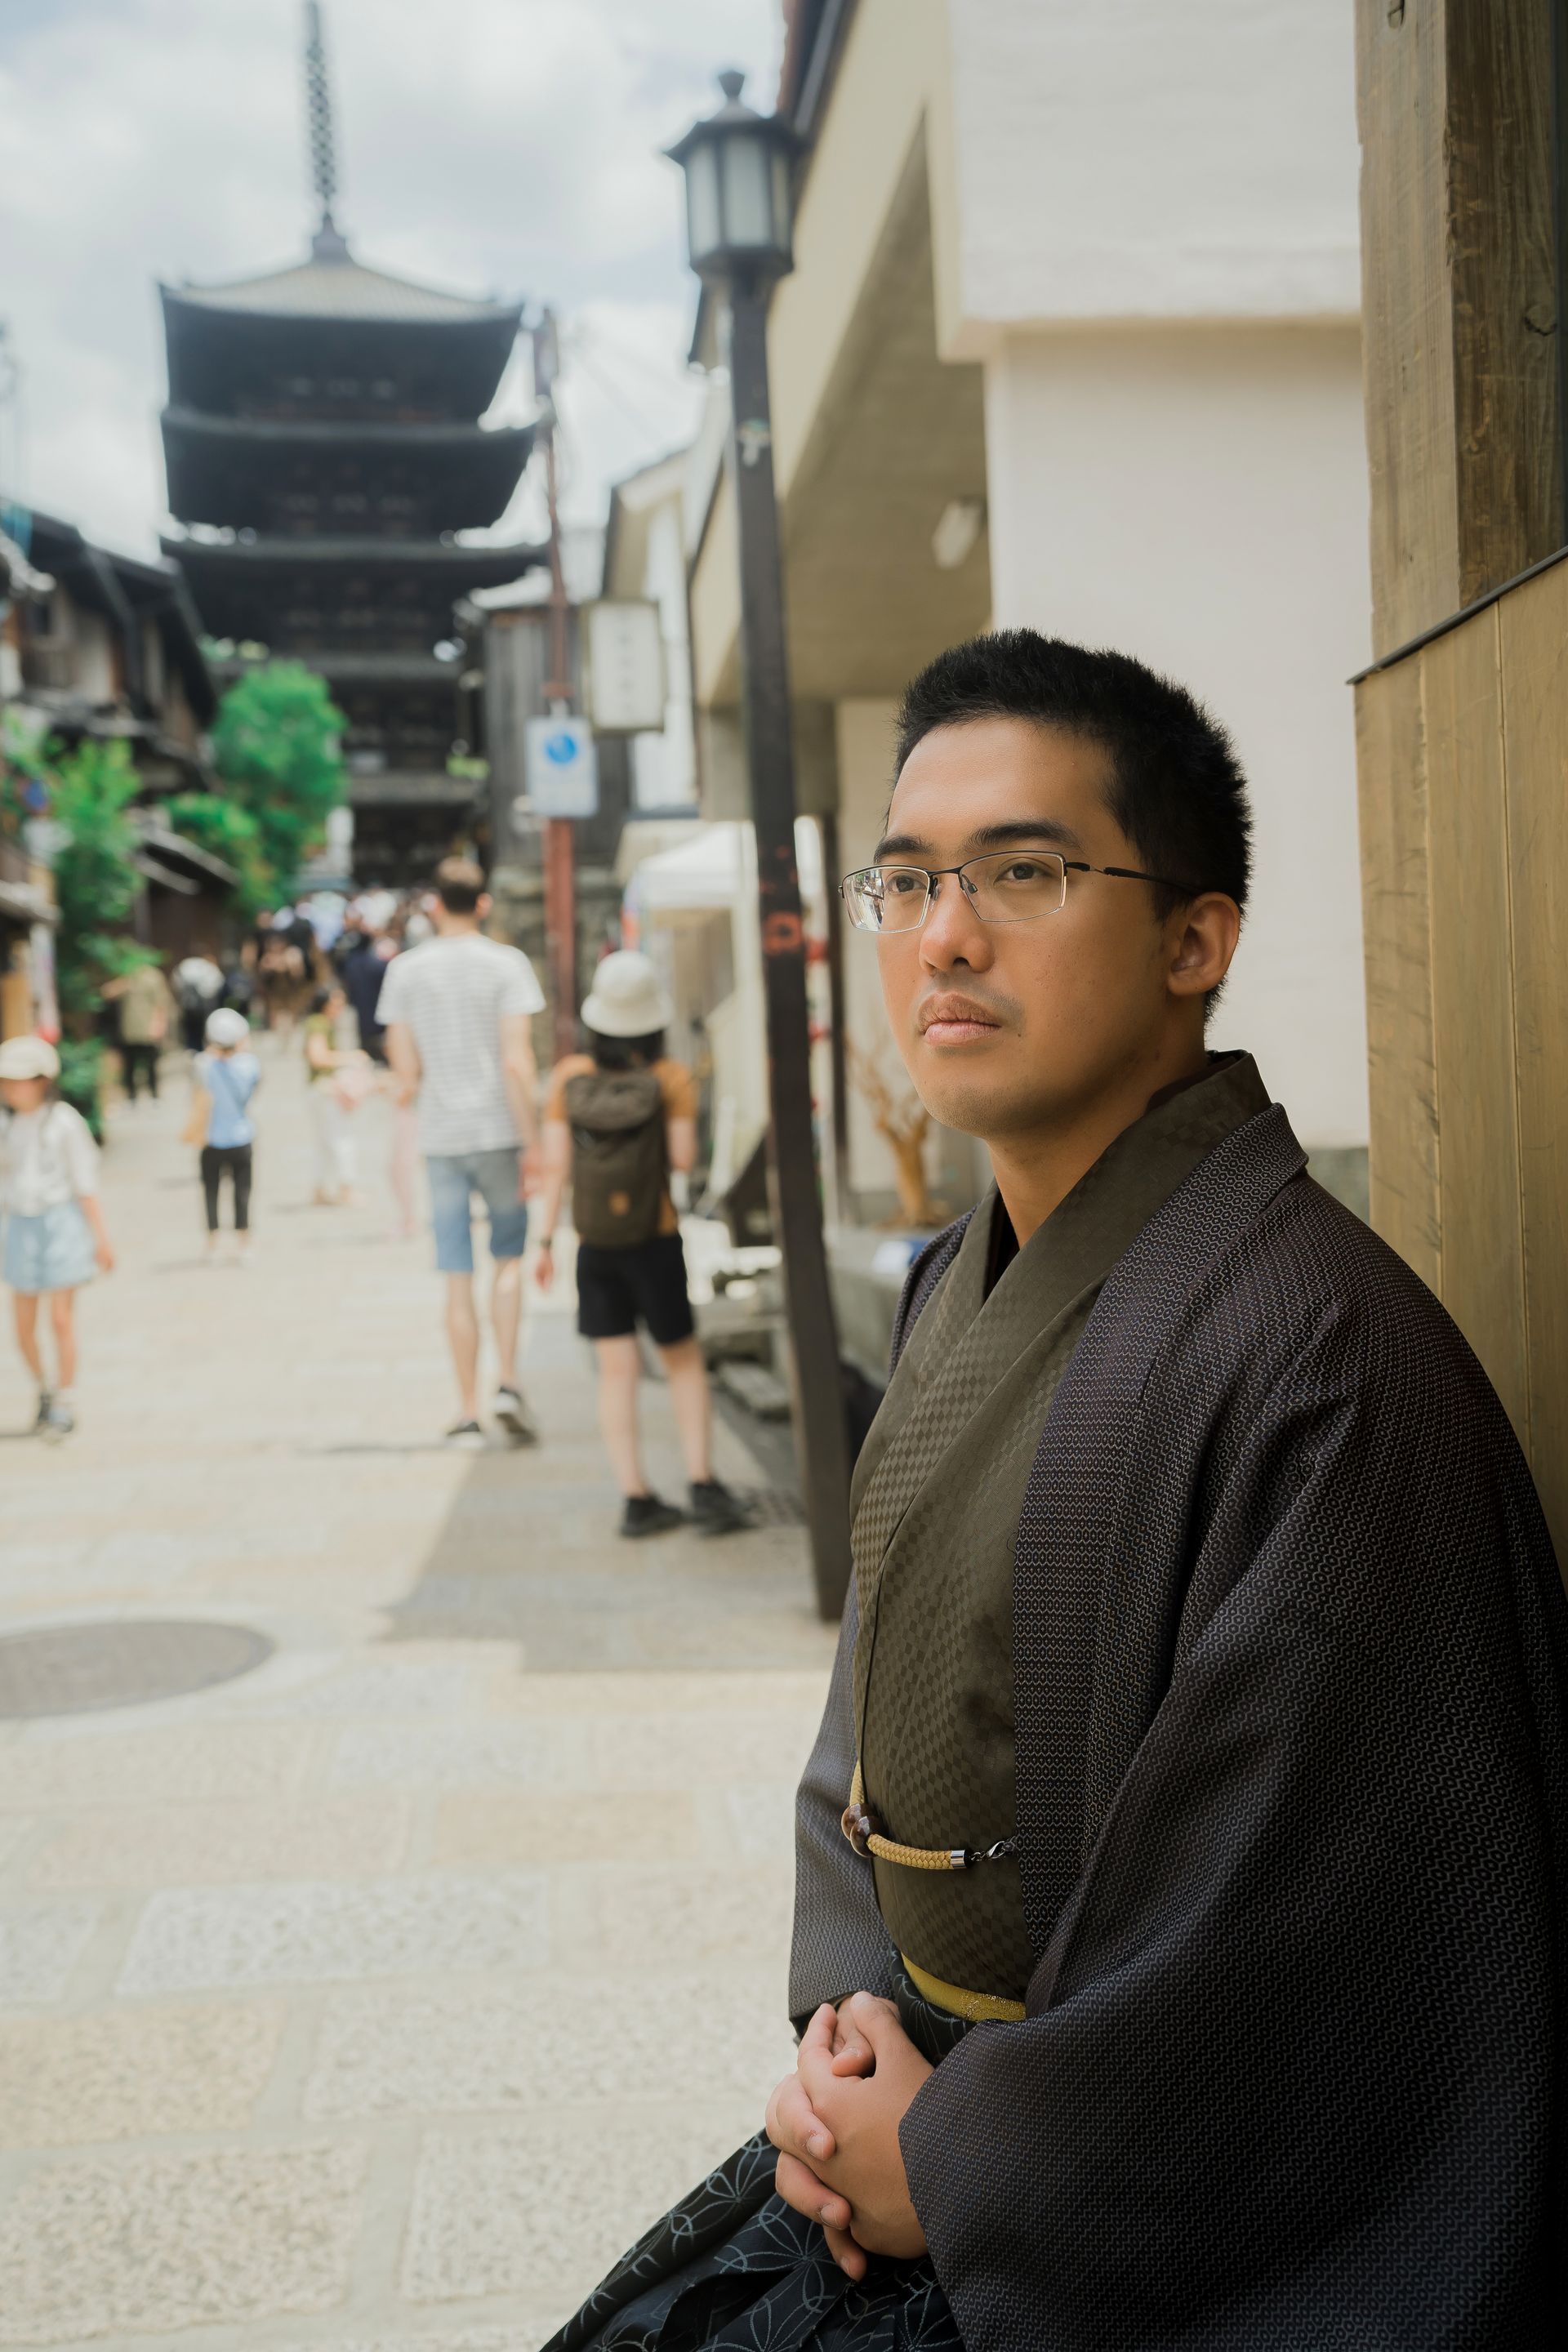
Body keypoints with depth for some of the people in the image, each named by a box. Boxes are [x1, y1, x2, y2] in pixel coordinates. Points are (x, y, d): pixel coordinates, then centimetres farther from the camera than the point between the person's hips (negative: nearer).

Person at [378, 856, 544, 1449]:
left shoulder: (404, 969, 2)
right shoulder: (507, 964, -5)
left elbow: (405, 1071, 1)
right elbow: (518, 1064, -12)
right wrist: (532, 1144, -9)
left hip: (441, 1138, 1)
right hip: (498, 1131, -1)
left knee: (458, 1278, 6)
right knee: (508, 1259, 15)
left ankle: (468, 1412, 8)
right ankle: (507, 1383, 0)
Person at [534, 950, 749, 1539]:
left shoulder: (569, 1077, -3)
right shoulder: (671, 1080, -10)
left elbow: (555, 1164, -3)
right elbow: (683, 1158, -11)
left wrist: (546, 1240, 3)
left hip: (594, 1246, 2)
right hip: (655, 1242, -2)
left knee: (616, 1371, 5)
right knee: (683, 1362, 11)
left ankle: (635, 1497, 5)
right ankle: (702, 1484, 4)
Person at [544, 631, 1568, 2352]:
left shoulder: (1317, 1358, -25)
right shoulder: (962, 1285, 3)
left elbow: (1289, 1962, -23)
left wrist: (949, 2166, -12)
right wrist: (846, 1999, -1)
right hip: (915, 2113, 7)